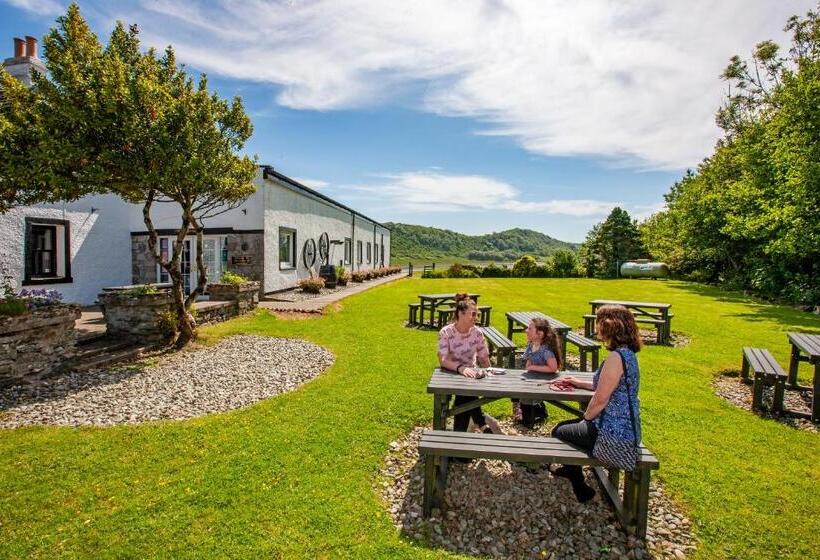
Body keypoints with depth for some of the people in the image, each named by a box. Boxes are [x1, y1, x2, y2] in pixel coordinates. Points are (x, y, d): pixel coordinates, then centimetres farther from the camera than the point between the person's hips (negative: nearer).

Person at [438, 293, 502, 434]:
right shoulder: (446, 332, -13)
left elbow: (484, 360, 3)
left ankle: (460, 430, -7)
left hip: (471, 375, 2)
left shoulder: (477, 333, -3)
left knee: (464, 394, -29)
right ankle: (482, 420, -10)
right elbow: (443, 360, -24)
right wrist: (461, 368, -40)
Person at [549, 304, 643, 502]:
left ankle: (581, 490, 28)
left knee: (558, 432, 11)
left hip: (614, 434, -9)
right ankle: (571, 469, 48)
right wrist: (580, 383, 19)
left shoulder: (616, 357, -26)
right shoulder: (627, 353, 6)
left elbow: (600, 400, -24)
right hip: (625, 429, 9)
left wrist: (585, 418, -6)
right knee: (564, 425, 24)